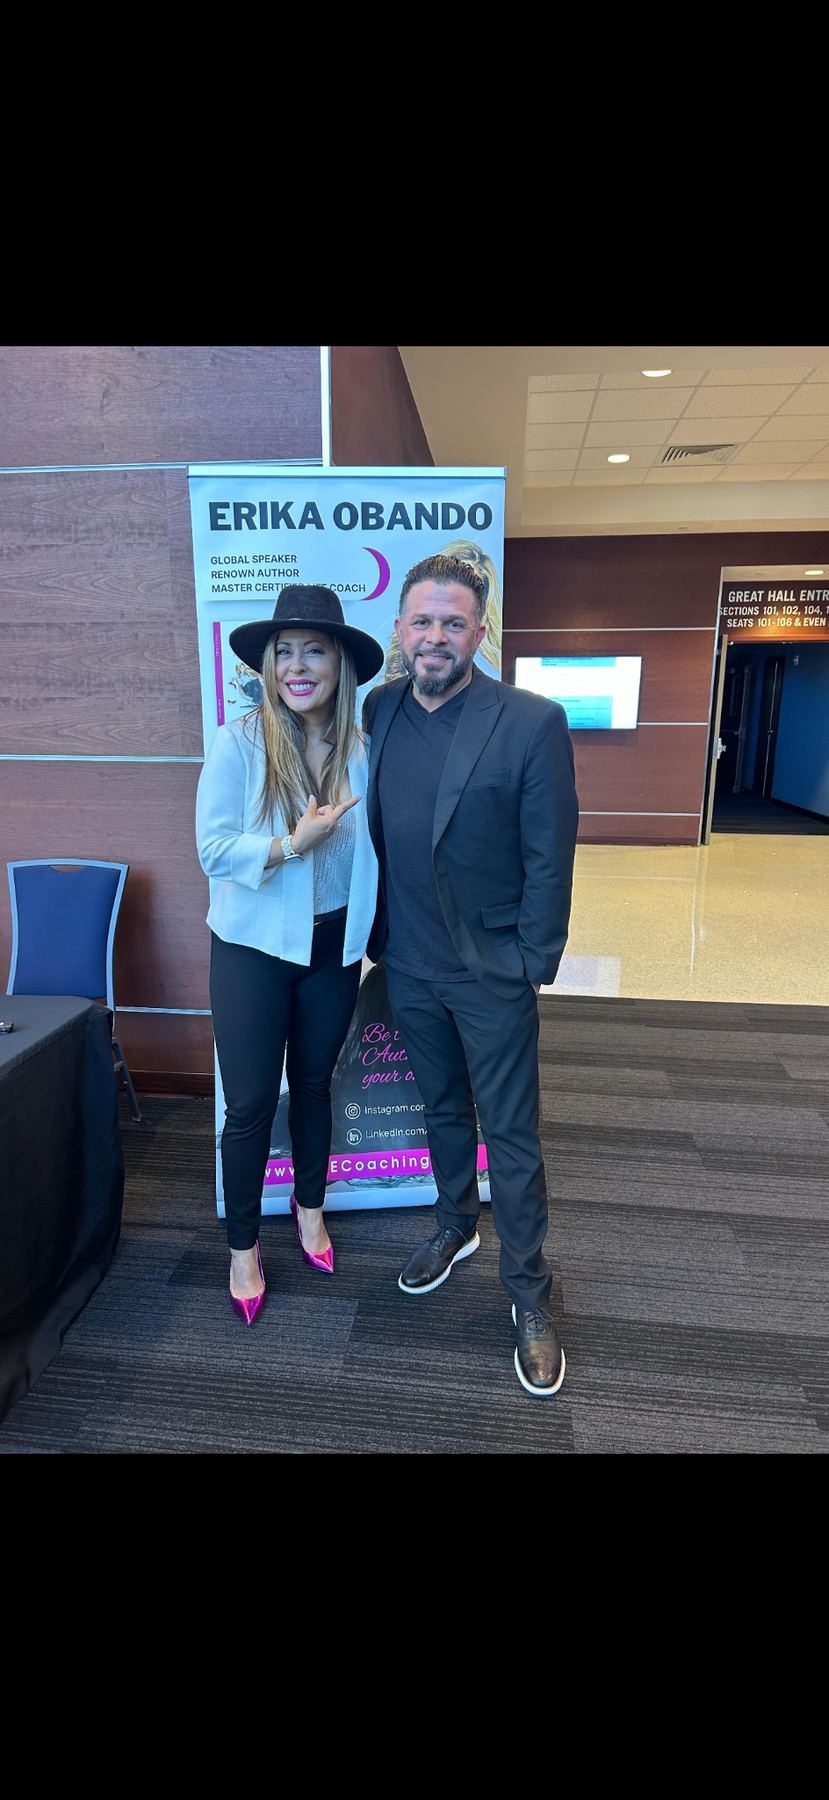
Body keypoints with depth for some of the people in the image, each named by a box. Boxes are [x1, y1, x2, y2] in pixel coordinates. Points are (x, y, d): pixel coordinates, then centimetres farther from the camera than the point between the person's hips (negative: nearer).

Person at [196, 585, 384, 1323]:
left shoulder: (362, 749, -5)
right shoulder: (239, 743, -13)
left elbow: (372, 847, 2)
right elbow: (214, 848, -15)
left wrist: (375, 933, -6)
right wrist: (292, 845, -28)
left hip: (334, 946, 3)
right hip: (254, 948, -3)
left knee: (314, 1083, 19)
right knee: (250, 1102, 6)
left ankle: (310, 1204, 45)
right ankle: (243, 1244, 30)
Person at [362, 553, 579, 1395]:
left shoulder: (532, 722, -14)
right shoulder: (377, 711, 0)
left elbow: (549, 856, -11)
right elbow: (371, 831, 7)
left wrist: (533, 964, -10)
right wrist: (375, 935, 8)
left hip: (492, 972, -4)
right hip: (409, 963, 4)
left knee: (511, 1134, 8)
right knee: (442, 1110, 23)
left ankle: (528, 1290, 29)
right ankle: (455, 1226, 47)